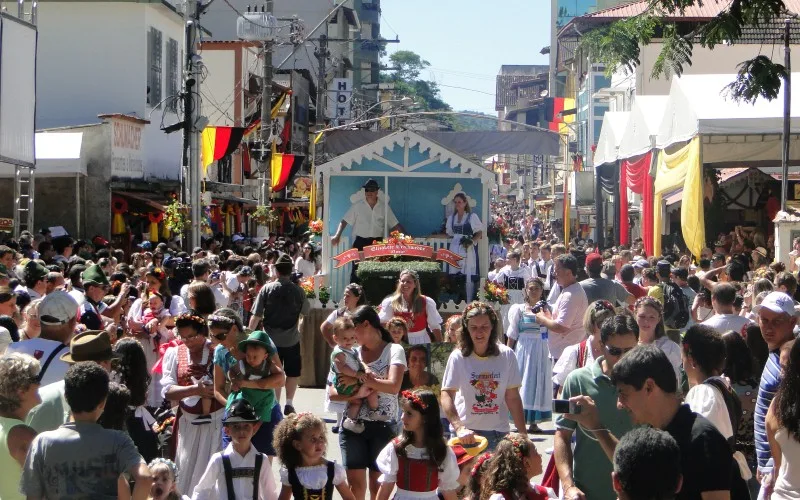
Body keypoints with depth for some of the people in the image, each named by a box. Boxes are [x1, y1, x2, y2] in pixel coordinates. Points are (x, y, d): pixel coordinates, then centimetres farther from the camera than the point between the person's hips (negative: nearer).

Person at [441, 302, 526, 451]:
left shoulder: (506, 355, -2)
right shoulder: (458, 357, -6)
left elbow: (513, 398, 1)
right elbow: (446, 396, -12)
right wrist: (459, 428, -25)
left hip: (498, 433, 1)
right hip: (466, 432, -1)